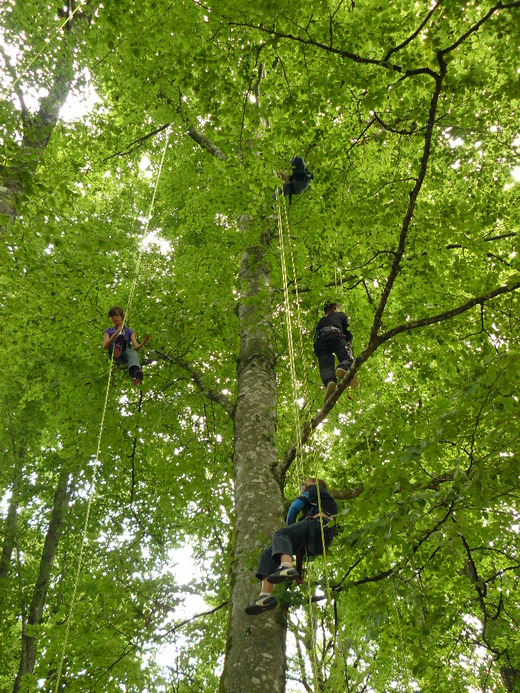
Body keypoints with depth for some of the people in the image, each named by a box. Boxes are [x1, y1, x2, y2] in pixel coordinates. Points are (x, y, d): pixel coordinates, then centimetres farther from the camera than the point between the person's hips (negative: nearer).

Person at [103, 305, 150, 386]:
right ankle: (117, 347, -64)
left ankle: (136, 372, -71)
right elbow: (105, 346, 4)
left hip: (126, 352, 0)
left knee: (132, 353, -38)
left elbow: (136, 348, 10)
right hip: (114, 355, 0)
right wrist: (116, 334, -8)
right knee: (121, 335, -27)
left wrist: (144, 342, -11)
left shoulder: (129, 331, 26)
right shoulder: (108, 331, 24)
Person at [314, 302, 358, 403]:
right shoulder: (340, 315, 33)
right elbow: (347, 329, 21)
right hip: (335, 336, -3)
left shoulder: (321, 321, 44)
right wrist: (349, 343, 29)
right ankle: (343, 368, -55)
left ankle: (329, 382, -49)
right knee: (347, 358, -18)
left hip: (320, 341, 3)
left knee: (325, 366, -16)